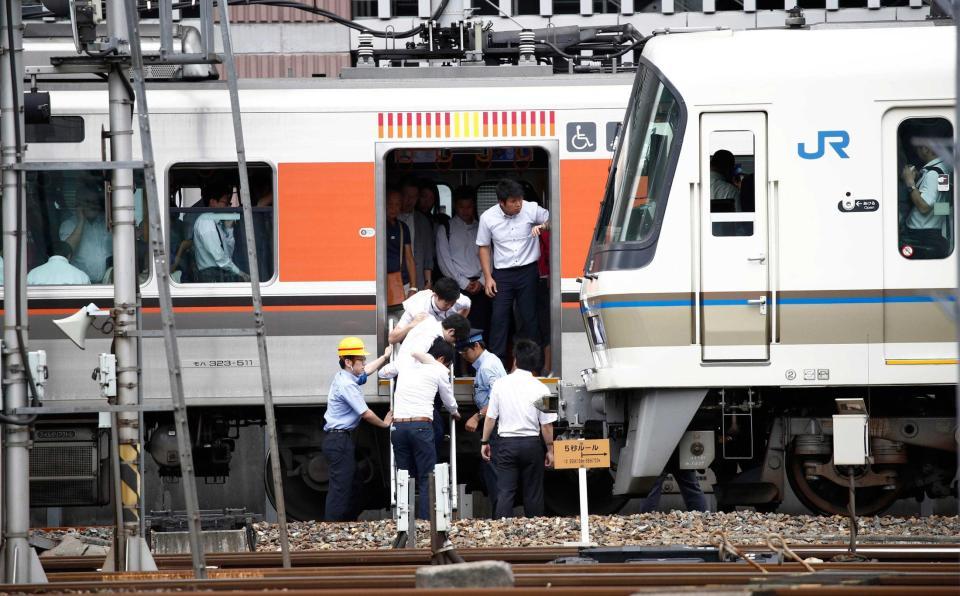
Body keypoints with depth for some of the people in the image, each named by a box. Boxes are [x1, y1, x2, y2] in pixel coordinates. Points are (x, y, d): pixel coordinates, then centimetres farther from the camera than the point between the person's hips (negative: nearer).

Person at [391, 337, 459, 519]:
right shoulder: (439, 370, 6)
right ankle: (426, 521, -8)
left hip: (398, 425, 4)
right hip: (421, 426, -4)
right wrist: (455, 413, 40)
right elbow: (449, 401, 18)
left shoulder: (408, 365, 18)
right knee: (426, 480, 0)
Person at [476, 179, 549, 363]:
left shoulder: (531, 209, -8)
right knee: (499, 318, -5)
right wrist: (488, 277, -1)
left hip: (528, 270, 0)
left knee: (529, 317, 2)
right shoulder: (488, 218, -6)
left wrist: (542, 226, -16)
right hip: (502, 273, 0)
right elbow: (483, 247, 5)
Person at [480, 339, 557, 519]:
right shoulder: (541, 389, -6)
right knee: (533, 492, 9)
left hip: (506, 443, 0)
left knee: (505, 491, -2)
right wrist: (550, 449, 7)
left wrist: (484, 442, 11)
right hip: (531, 443, 0)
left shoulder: (501, 384, -4)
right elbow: (546, 424, -4)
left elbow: (490, 417, 0)